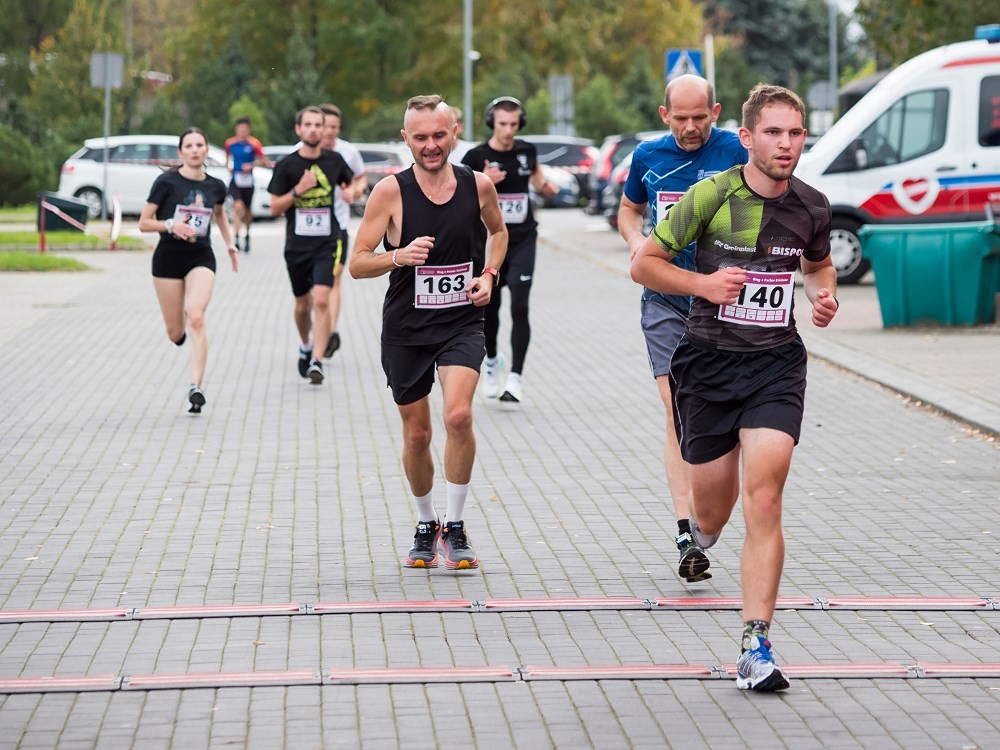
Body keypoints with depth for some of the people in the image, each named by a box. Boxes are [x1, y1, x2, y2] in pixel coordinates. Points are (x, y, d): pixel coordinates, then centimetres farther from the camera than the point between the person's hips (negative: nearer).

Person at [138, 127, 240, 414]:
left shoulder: (215, 186, 5)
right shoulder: (167, 182, -6)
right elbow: (144, 223, -4)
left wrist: (230, 243, 18)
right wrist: (171, 225, -20)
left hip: (201, 258, 1)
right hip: (168, 258, -1)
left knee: (196, 317, -23)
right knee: (175, 333, 5)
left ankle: (196, 387, -24)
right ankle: (182, 323, 45)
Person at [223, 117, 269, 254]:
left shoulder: (254, 144, -7)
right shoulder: (230, 143, 1)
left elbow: (264, 161, -6)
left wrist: (252, 165, -20)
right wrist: (229, 167, 5)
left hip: (248, 181, 0)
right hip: (235, 180, 0)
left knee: (247, 210, 13)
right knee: (238, 207, -20)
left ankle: (247, 235, 37)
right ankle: (236, 238, -23)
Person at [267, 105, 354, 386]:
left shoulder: (335, 160, 3)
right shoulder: (287, 165, -2)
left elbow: (351, 184, 22)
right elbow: (275, 208, -3)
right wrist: (298, 190, -17)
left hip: (328, 243, -1)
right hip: (297, 244, 1)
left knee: (322, 300, -18)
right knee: (303, 305, 13)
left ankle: (317, 361, -17)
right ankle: (305, 347, 42)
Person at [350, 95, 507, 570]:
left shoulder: (478, 186, -2)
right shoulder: (390, 192, -9)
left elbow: (498, 231, 20)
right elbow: (357, 263, -7)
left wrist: (489, 275, 2)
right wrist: (399, 256, -26)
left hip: (463, 322, 0)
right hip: (406, 329, 0)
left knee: (458, 415, -21)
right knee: (416, 435, 8)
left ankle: (455, 527, -6)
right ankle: (425, 525, 32)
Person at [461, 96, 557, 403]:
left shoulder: (527, 151, 3)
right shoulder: (476, 157, -7)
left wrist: (546, 187, 0)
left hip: (522, 242, 1)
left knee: (519, 308, -13)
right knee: (489, 308, 11)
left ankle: (515, 377, -13)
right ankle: (492, 360, 39)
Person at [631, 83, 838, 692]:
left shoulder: (813, 207, 2)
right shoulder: (711, 196, -10)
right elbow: (644, 263, -3)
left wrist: (825, 295, 2)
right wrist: (703, 283, -18)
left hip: (777, 363, 1)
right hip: (708, 362, -1)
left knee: (763, 502, -15)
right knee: (714, 512, 9)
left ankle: (756, 648, -12)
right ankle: (700, 530, 50)